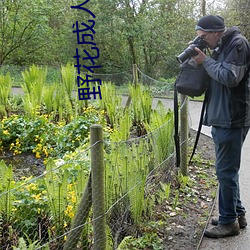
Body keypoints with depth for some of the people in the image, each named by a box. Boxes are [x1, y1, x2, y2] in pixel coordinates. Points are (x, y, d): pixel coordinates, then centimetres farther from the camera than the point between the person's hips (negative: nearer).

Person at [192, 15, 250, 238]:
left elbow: (230, 77, -21)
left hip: (232, 120, -10)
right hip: (222, 119, 10)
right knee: (228, 170, 16)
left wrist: (206, 61, -11)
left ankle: (229, 221, 9)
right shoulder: (221, 47, 16)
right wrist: (203, 60, 3)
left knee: (226, 171, -3)